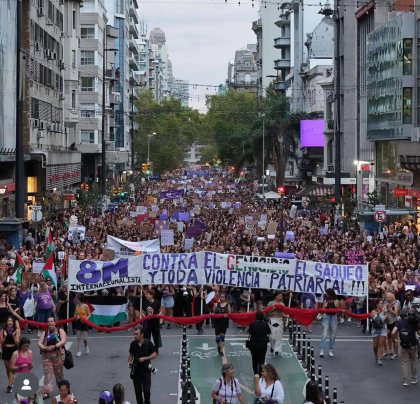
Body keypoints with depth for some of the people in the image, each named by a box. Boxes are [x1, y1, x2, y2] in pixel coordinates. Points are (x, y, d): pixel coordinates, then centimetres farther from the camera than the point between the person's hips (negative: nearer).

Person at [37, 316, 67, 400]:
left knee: (59, 373, 9)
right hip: (46, 355, 2)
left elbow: (63, 341, -10)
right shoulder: (44, 333, 11)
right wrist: (45, 348, -16)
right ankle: (46, 392, -10)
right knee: (47, 373, -6)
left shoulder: (60, 331, 4)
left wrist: (54, 346, -22)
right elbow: (39, 343, 4)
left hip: (58, 354, -2)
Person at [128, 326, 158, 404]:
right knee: (138, 390, 8)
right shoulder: (133, 344, -2)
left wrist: (145, 358, -16)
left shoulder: (148, 343, -9)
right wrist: (130, 362, -4)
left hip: (146, 369, -2)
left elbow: (155, 355, -5)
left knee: (146, 390, -5)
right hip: (136, 370, 2)